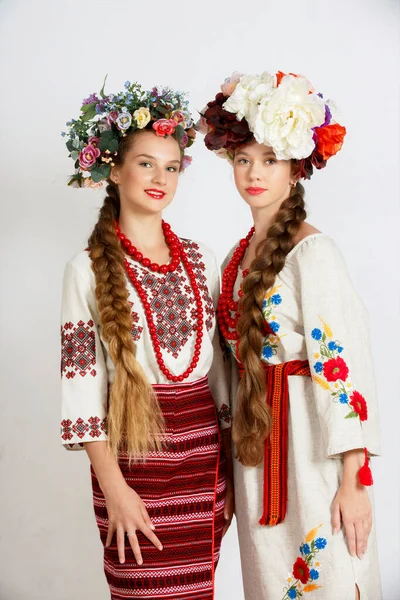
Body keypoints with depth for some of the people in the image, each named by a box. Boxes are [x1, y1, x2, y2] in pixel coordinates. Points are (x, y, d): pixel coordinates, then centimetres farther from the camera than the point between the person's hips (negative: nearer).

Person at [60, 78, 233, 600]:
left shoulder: (201, 260, 7)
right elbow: (82, 381, -8)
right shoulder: (89, 269, -5)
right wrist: (112, 486, -12)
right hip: (134, 455, -3)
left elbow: (222, 364, 10)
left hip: (205, 453, 4)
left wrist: (232, 461, 7)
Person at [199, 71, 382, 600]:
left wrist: (352, 480, -20)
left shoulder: (312, 251, -13)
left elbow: (344, 362, -18)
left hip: (312, 447, -7)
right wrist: (227, 474, 14)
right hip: (255, 445, 7)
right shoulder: (238, 258, 9)